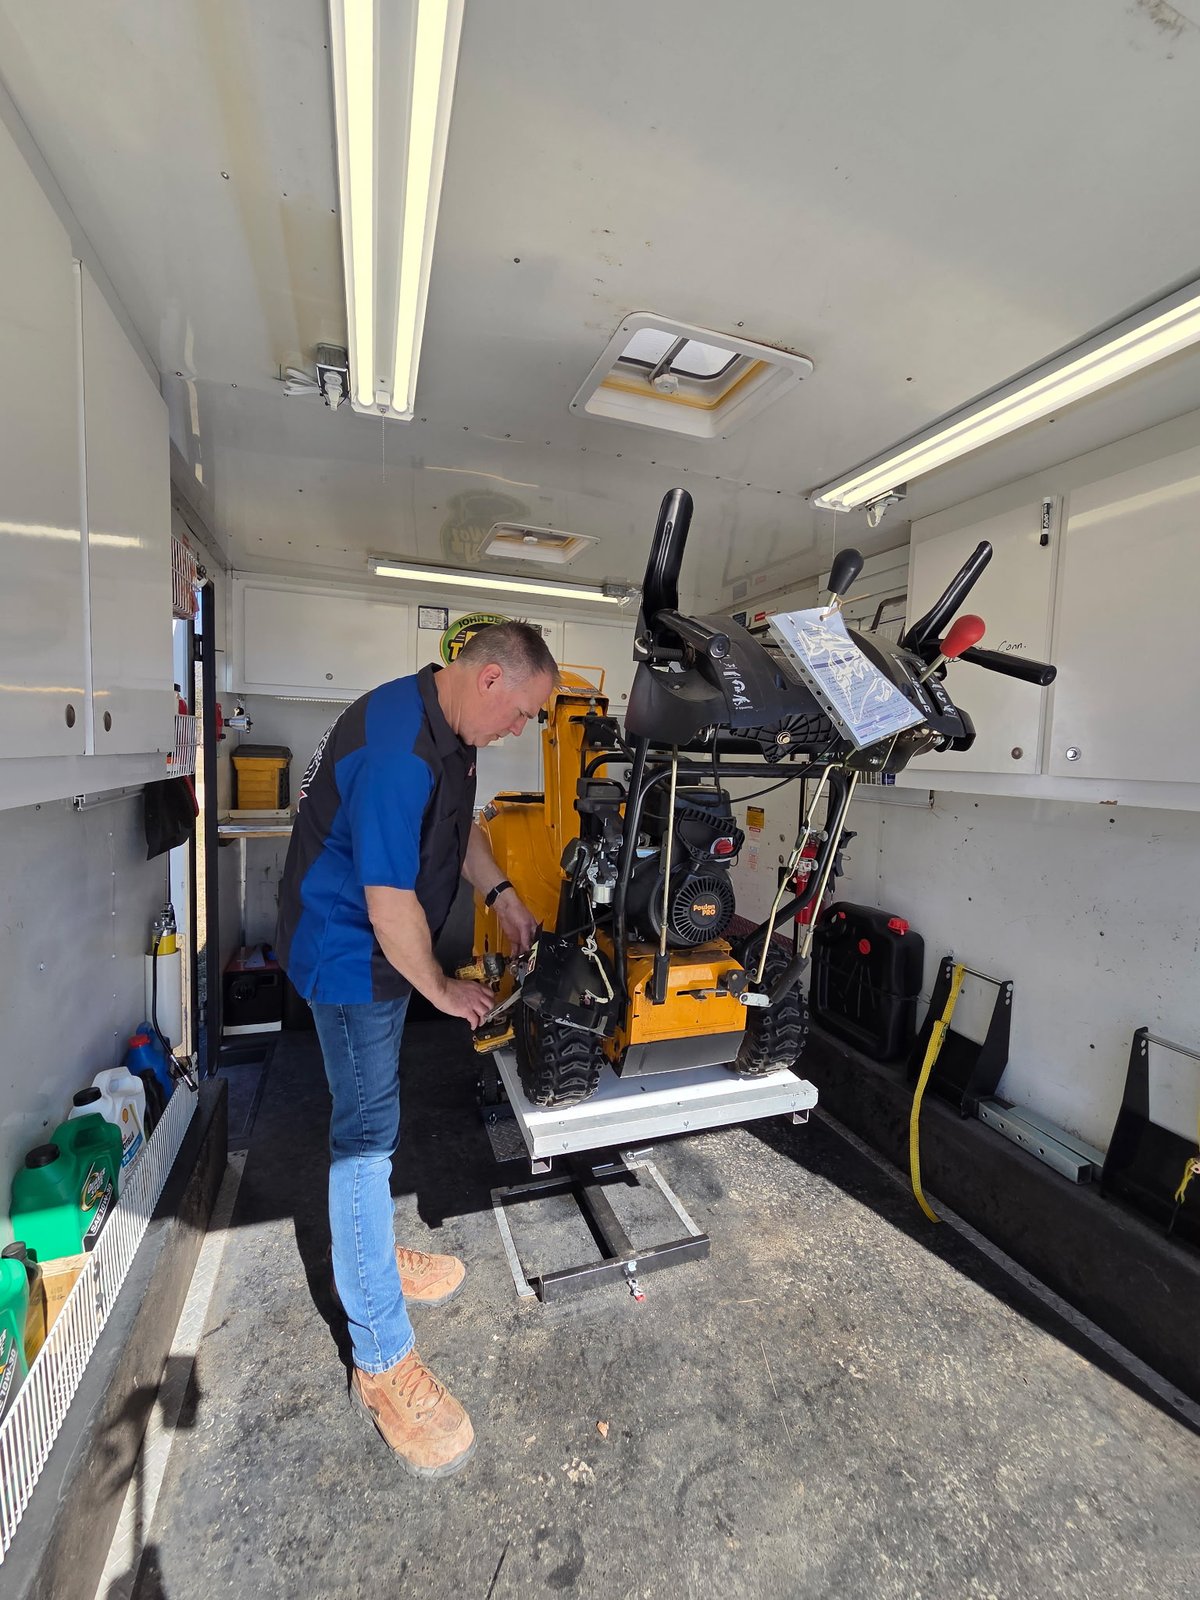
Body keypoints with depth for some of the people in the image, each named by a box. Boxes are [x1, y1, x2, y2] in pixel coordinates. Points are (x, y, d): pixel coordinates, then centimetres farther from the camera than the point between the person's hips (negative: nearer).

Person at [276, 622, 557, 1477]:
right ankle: (383, 1360, 15)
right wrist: (444, 991, -14)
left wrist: (503, 895, 8)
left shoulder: (449, 729, 2)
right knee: (366, 1134, -1)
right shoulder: (396, 749, -30)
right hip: (350, 950, -10)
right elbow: (389, 903, -28)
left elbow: (457, 824, 18)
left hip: (385, 947, 10)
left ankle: (375, 1255, 43)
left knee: (374, 1121, 22)